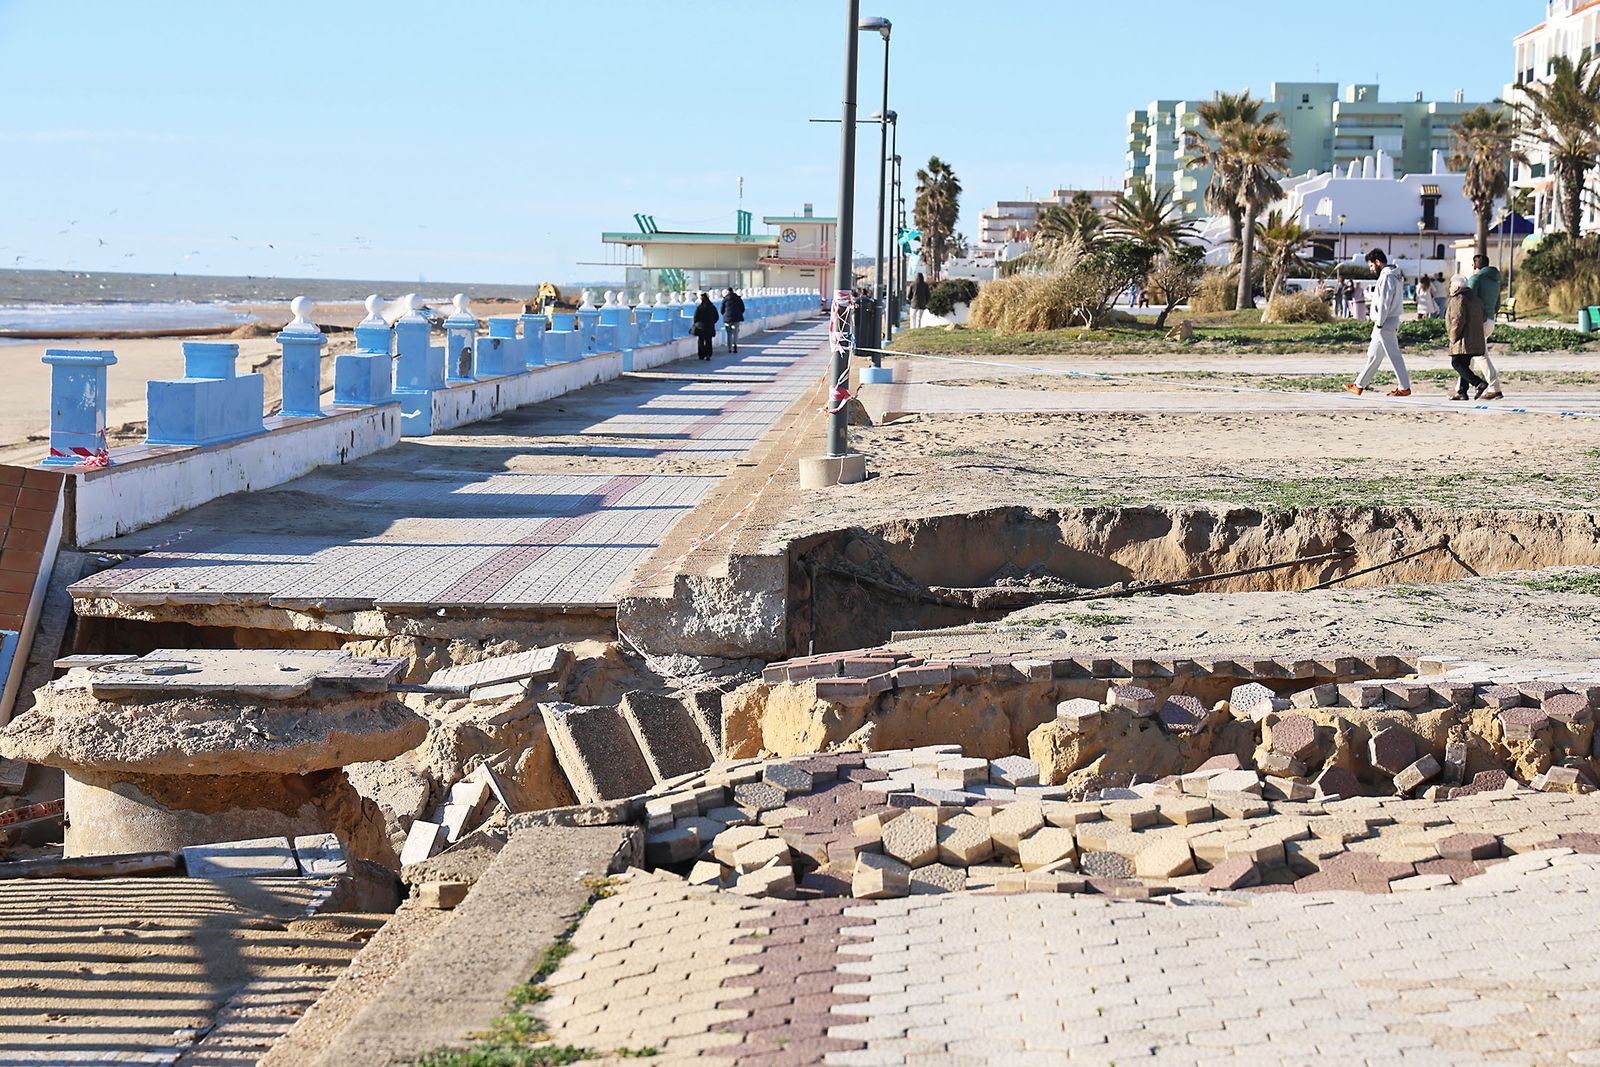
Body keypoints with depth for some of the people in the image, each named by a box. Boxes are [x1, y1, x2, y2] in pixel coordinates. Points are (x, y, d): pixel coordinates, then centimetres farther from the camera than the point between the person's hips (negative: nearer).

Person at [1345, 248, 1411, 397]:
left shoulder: (1386, 277, -17)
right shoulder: (1395, 276, 14)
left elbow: (1384, 303, -21)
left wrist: (1379, 323, -16)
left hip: (1385, 324, -10)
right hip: (1392, 322, 10)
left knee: (1394, 355, -4)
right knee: (1373, 355, 13)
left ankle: (1405, 388, 0)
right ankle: (1359, 386, 18)